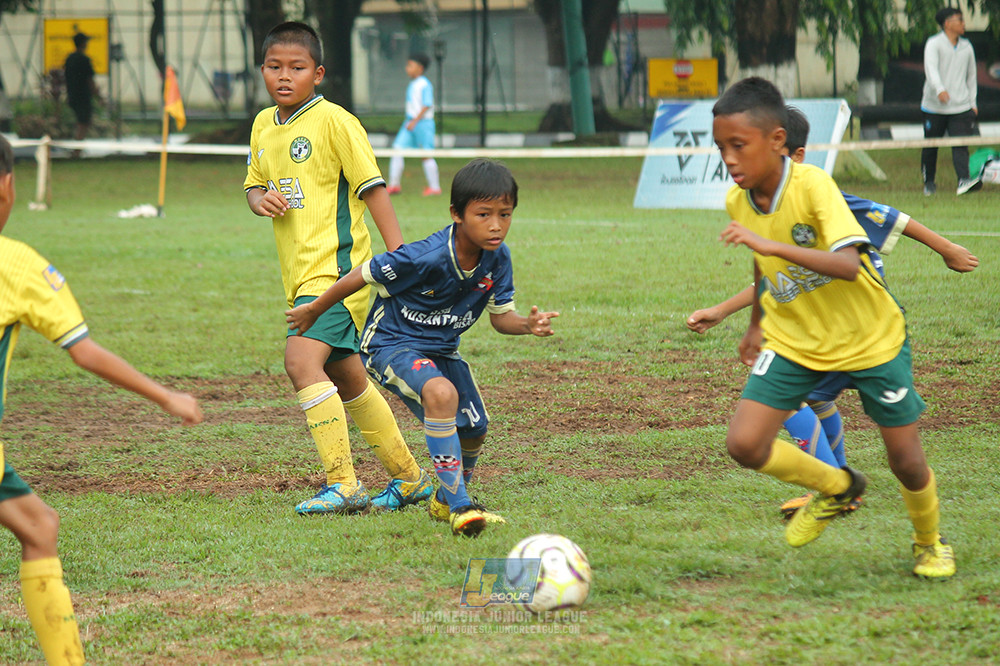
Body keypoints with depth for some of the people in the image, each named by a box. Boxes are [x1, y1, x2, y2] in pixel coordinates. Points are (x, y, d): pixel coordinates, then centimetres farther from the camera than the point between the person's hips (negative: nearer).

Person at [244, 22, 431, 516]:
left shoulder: (333, 121, -10)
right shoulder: (264, 125, 12)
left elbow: (371, 186, -10)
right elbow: (254, 183, 24)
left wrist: (398, 252, -14)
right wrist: (259, 199, -1)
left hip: (336, 266, -9)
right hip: (301, 274, 9)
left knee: (301, 360, -24)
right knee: (346, 379, 16)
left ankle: (342, 484, -22)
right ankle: (409, 478, 29)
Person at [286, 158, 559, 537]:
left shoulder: (496, 258, -12)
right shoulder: (427, 258, -31)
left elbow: (501, 317, -1)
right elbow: (362, 276, -19)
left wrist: (529, 325, -25)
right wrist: (313, 311, -6)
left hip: (441, 349, 7)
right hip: (391, 344, -7)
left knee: (473, 430, 6)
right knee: (440, 392, -35)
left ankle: (445, 502, 39)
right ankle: (460, 508, -31)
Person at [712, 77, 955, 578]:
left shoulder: (813, 186, -27)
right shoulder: (738, 202, -9)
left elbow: (848, 264, -41)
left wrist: (772, 244, -49)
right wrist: (756, 325, 23)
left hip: (869, 339, -5)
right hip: (794, 341, 5)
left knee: (907, 462, 1)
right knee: (744, 444, -12)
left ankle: (930, 543, 34)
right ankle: (835, 488, 16)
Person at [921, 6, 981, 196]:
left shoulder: (966, 47, 12)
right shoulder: (934, 44, -4)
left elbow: (971, 76, 21)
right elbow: (931, 69, -21)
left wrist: (973, 103, 16)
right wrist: (939, 89, -38)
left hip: (961, 107, 3)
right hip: (934, 107, -3)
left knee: (961, 145, -13)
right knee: (930, 145, 8)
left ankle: (964, 180, -25)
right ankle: (929, 182, 23)